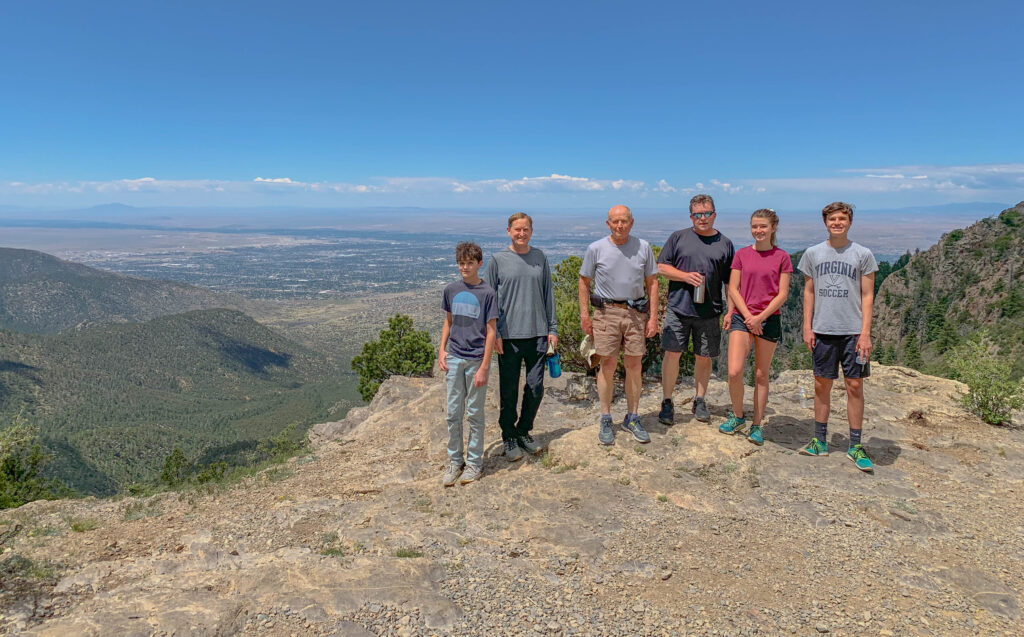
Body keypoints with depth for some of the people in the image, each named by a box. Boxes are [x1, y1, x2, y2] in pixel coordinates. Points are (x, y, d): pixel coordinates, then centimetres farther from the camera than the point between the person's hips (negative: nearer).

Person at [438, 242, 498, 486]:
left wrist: (484, 367, -12)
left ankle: (474, 463, 19)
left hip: (476, 359, -4)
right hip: (454, 358, 4)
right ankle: (454, 461, 22)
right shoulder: (451, 290, 5)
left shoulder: (487, 293, -8)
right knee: (453, 413, 8)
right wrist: (442, 350, 5)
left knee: (474, 413, 6)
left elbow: (491, 331, -8)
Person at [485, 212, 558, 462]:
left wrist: (552, 329, 8)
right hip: (509, 336, -3)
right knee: (509, 390, 4)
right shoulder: (498, 260, 1)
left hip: (537, 333, 3)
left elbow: (548, 294, 13)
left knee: (536, 388, 7)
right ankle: (509, 438, 18)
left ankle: (524, 432, 26)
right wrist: (494, 334, -6)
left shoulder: (540, 258, 10)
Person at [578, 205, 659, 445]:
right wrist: (584, 313, 0)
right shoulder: (596, 249, 0)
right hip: (606, 312, -2)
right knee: (608, 364, 0)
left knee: (634, 365, 6)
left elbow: (652, 282, 9)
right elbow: (584, 281, 6)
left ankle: (632, 418, 19)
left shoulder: (643, 247, 5)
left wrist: (653, 315, 4)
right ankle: (605, 420, 11)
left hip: (636, 312, 2)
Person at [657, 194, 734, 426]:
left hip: (709, 311, 1)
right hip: (678, 308, -1)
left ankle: (700, 401, 25)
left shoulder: (724, 243, 9)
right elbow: (662, 267, 4)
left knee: (703, 357, 8)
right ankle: (667, 402, 11)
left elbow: (730, 281, 11)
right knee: (672, 353, -2)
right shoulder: (678, 237, 6)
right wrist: (686, 276, -11)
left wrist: (731, 310, 3)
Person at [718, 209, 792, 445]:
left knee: (761, 375, 6)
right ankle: (738, 417, 12)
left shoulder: (782, 257, 2)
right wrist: (748, 316, -9)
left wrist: (760, 317, -13)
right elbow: (732, 289, 2)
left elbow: (782, 294, -2)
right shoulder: (741, 254, 6)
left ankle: (757, 425, 18)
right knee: (734, 372, -11)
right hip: (742, 317, 1)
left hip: (769, 320, -1)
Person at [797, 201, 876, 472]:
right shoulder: (813, 253, 7)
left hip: (853, 331, -1)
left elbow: (867, 296, 1)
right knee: (822, 385, 7)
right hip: (823, 330, 2)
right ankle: (820, 440, 17)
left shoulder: (863, 254, 2)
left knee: (854, 386, 0)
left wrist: (865, 332, -6)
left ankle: (855, 445, 9)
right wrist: (807, 327, 3)